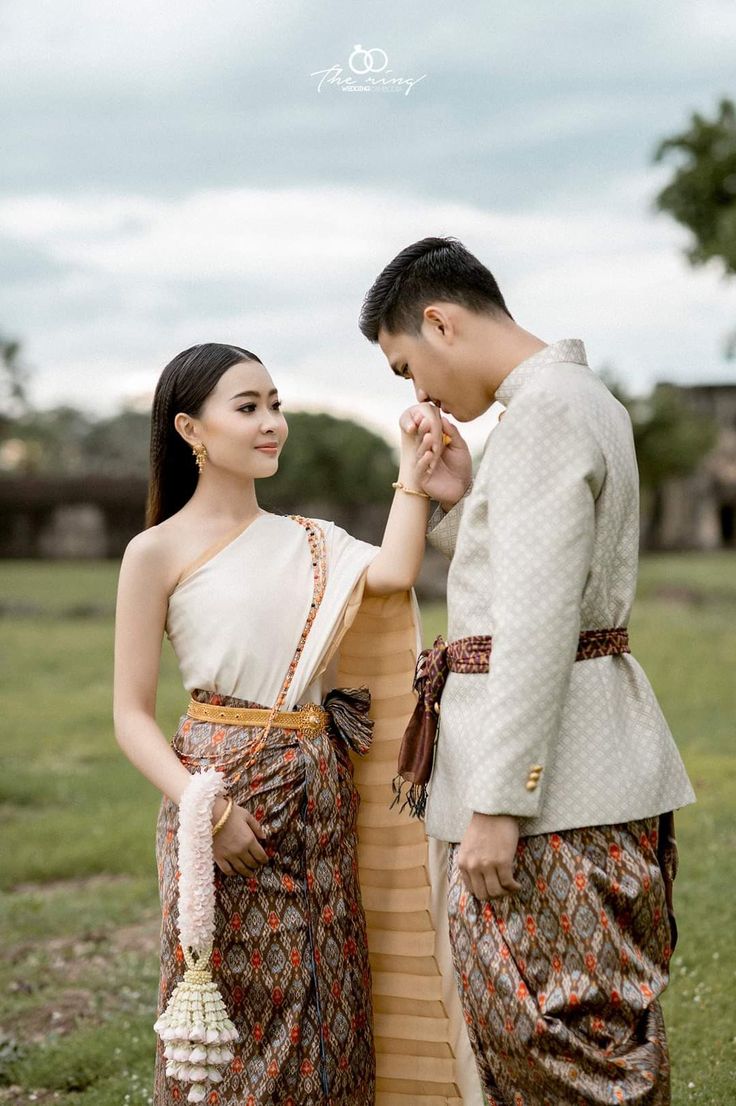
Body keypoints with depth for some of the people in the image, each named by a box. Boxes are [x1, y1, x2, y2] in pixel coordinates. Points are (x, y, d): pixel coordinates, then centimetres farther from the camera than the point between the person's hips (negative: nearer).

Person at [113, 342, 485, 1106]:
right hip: (227, 798, -5)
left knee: (325, 1012, 9)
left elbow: (392, 574, -10)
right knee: (236, 1014, 2)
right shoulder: (159, 552, -3)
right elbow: (132, 716, -6)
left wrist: (414, 471, -5)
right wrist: (203, 807, -18)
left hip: (320, 800, 5)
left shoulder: (308, 542, 11)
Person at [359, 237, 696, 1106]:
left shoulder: (541, 414, -15)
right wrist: (456, 501, 9)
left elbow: (539, 625, -21)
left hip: (549, 771, -10)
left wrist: (496, 802, -21)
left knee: (558, 1035, -4)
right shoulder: (581, 399, 17)